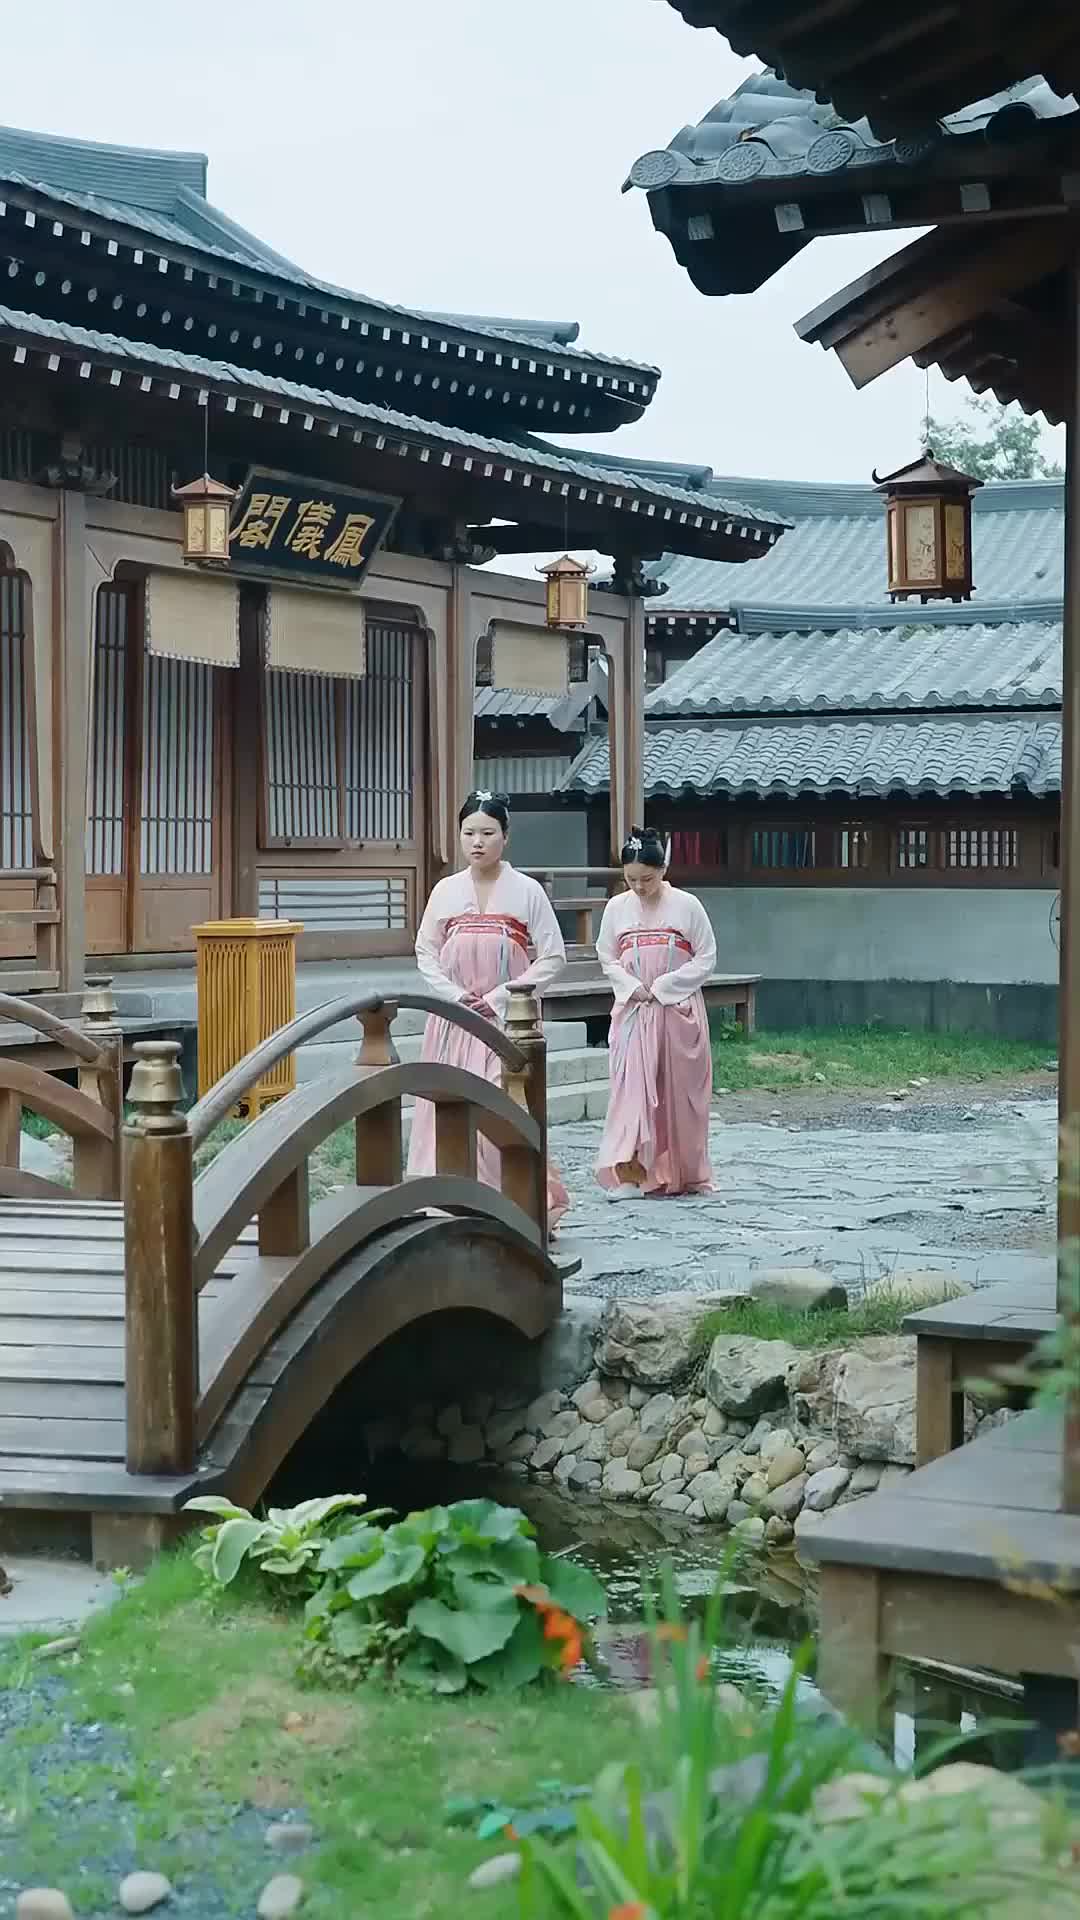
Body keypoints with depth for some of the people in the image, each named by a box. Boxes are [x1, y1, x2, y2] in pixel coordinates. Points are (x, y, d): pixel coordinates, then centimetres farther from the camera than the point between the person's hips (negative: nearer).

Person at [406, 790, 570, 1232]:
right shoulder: (446, 890, 7)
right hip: (454, 1017, 4)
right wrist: (455, 996, -7)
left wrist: (500, 997, -11)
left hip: (507, 1018, -3)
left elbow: (552, 957, -4)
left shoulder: (526, 890, -2)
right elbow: (426, 952, 9)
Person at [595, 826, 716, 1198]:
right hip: (632, 1012, 1)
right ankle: (629, 1174, -13)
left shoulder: (686, 906, -5)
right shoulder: (617, 908, 3)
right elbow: (607, 958, 10)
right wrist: (632, 987, -8)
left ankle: (681, 1174, 15)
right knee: (632, 1089, -9)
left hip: (679, 1011, -1)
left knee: (678, 1093, 3)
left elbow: (706, 959, -3)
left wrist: (662, 987, -11)